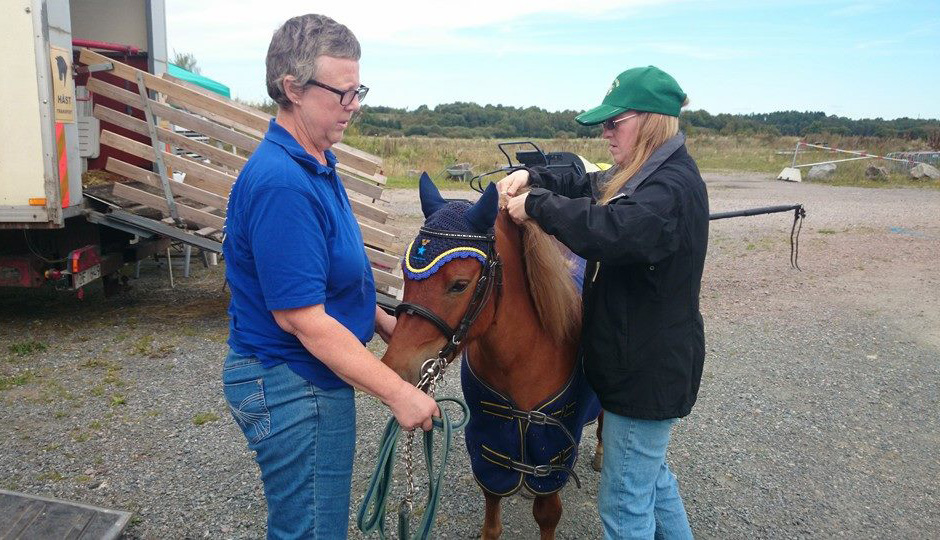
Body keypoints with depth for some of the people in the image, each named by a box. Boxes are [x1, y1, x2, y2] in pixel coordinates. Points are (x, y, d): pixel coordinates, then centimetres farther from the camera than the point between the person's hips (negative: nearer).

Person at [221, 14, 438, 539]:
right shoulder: (282, 182, -26)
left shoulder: (315, 165, 6)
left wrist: (388, 326, 11)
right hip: (293, 388, -10)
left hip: (308, 378, 10)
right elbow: (299, 317, -28)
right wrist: (399, 392, -23)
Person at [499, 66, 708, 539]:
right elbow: (589, 188, 18)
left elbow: (610, 229, -43)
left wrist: (536, 204, -29)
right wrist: (532, 177, 0)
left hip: (648, 371, -10)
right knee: (651, 474, 28)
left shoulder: (673, 186, -25)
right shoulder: (648, 176, 8)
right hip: (640, 359, 10)